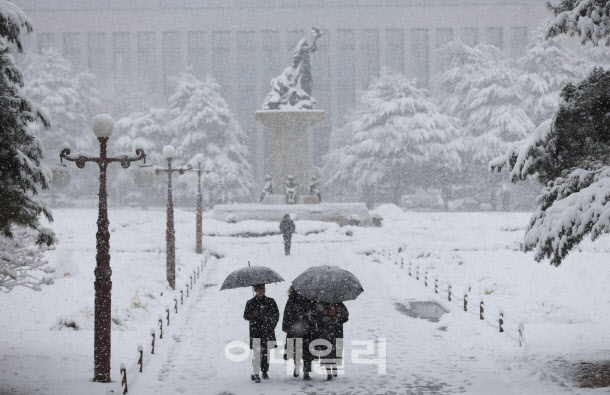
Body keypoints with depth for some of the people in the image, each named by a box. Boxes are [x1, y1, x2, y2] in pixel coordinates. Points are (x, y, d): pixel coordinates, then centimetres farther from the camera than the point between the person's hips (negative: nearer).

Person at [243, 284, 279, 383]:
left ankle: (265, 372, 19)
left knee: (266, 352, 6)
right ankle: (255, 374, -10)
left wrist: (272, 325, 2)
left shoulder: (270, 302, 8)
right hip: (255, 331, -2)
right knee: (256, 353, -10)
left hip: (268, 330, 2)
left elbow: (276, 315, 12)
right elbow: (245, 316, 6)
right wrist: (253, 315, -15)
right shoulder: (251, 303, 5)